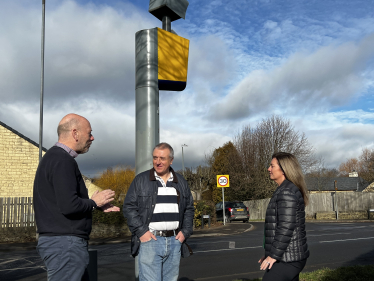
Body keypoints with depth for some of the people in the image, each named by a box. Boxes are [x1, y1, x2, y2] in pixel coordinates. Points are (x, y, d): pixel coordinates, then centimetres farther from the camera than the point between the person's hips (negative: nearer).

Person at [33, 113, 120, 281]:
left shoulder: (53, 157, 14)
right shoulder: (62, 161, -18)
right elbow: (69, 206, -26)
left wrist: (97, 205, 12)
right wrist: (94, 202, -8)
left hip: (59, 241, 10)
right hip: (65, 243, -10)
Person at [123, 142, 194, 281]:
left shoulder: (181, 182, 12)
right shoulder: (141, 180, 1)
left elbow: (189, 208, 18)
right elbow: (129, 207, -1)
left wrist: (185, 232, 5)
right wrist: (141, 231, -10)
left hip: (175, 241, 4)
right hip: (149, 240, -3)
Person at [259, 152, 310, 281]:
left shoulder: (287, 192, -17)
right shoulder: (286, 190, 16)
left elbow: (286, 227, -23)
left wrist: (273, 255, -21)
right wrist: (271, 253, 20)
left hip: (287, 260, -10)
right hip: (291, 257, 10)